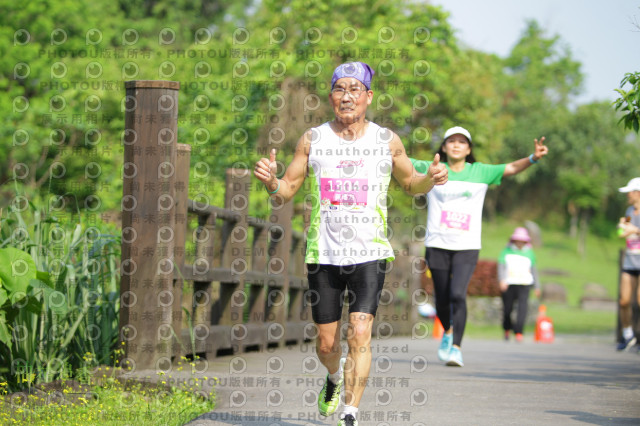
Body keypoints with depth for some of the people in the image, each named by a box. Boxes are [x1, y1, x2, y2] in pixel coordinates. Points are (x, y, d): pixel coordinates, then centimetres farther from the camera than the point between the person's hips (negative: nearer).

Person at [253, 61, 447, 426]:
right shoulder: (312, 140, 3)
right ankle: (335, 378, 42)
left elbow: (411, 184, 18)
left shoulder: (387, 141, 3)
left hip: (370, 254, -1)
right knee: (327, 344, 7)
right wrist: (270, 181, -15)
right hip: (324, 255, 1)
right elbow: (287, 191, 7)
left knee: (360, 334, -17)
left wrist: (431, 178, -4)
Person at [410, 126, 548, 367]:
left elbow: (511, 169, 1)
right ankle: (448, 332, 38)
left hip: (467, 247, -1)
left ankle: (456, 347, -12)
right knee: (442, 299, 8)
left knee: (458, 294, -18)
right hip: (437, 245, 1)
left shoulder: (480, 172, 6)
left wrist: (533, 158, -16)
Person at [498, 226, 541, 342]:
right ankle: (507, 329, 31)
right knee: (507, 309, 4)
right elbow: (501, 266, -1)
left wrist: (537, 287, 16)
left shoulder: (529, 253, 12)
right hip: (509, 284, 0)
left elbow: (534, 270, 16)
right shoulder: (507, 251, 8)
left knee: (522, 308, -18)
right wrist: (502, 280, -18)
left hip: (524, 285, 0)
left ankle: (518, 333, -20)